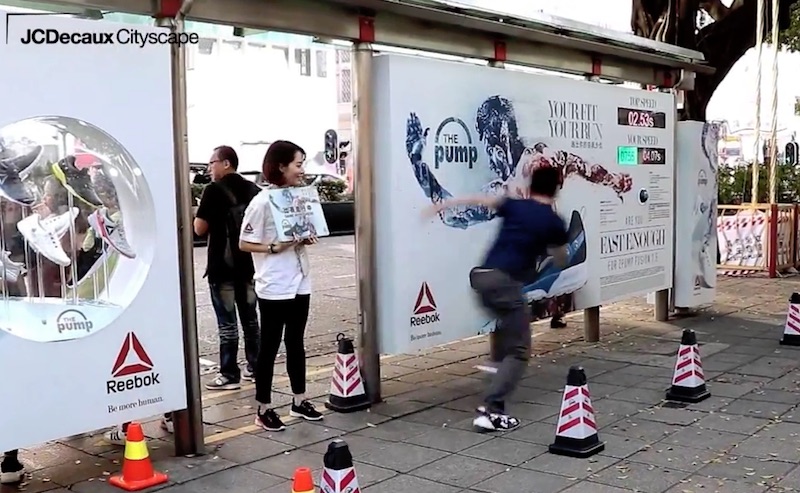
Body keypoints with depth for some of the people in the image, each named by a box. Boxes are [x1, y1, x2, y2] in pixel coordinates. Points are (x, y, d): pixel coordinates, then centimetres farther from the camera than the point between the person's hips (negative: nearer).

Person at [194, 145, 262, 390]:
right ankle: (255, 367, 21)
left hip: (222, 265, -6)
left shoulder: (214, 190, -12)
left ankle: (230, 375, 2)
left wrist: (207, 219, 5)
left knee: (227, 321, -2)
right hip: (249, 263, 6)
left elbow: (199, 229, -13)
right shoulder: (253, 190, 7)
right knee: (250, 317, 14)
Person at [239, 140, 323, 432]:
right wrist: (275, 248, -22)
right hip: (273, 287, -7)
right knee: (270, 347, 2)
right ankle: (264, 410, 13)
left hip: (299, 283, 7)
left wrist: (307, 239, 0)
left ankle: (299, 401, 28)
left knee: (296, 343, 16)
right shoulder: (262, 202, -13)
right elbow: (244, 243, -11)